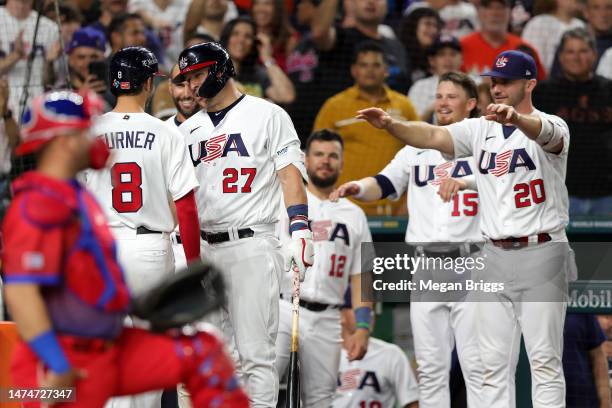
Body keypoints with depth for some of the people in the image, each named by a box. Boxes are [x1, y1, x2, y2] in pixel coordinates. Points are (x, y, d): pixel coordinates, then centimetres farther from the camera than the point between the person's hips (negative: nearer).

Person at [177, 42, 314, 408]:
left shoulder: (267, 115, 2)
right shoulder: (189, 129, 18)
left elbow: (290, 175, -4)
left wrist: (300, 232, -14)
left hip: (253, 245, -6)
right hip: (203, 250, 6)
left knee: (255, 352, -10)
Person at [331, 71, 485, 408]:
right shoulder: (417, 149, 18)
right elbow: (383, 185, 12)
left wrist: (463, 182, -35)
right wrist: (358, 188, -11)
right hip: (425, 266, 5)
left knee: (476, 364, -7)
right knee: (430, 367, 5)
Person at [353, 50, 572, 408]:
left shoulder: (552, 126, -6)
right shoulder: (481, 129, 10)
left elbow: (545, 133, -31)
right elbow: (433, 136, -5)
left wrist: (516, 118, -54)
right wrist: (390, 125, -24)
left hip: (541, 256, -6)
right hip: (494, 257, 6)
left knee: (545, 361, -6)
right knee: (494, 364, 5)